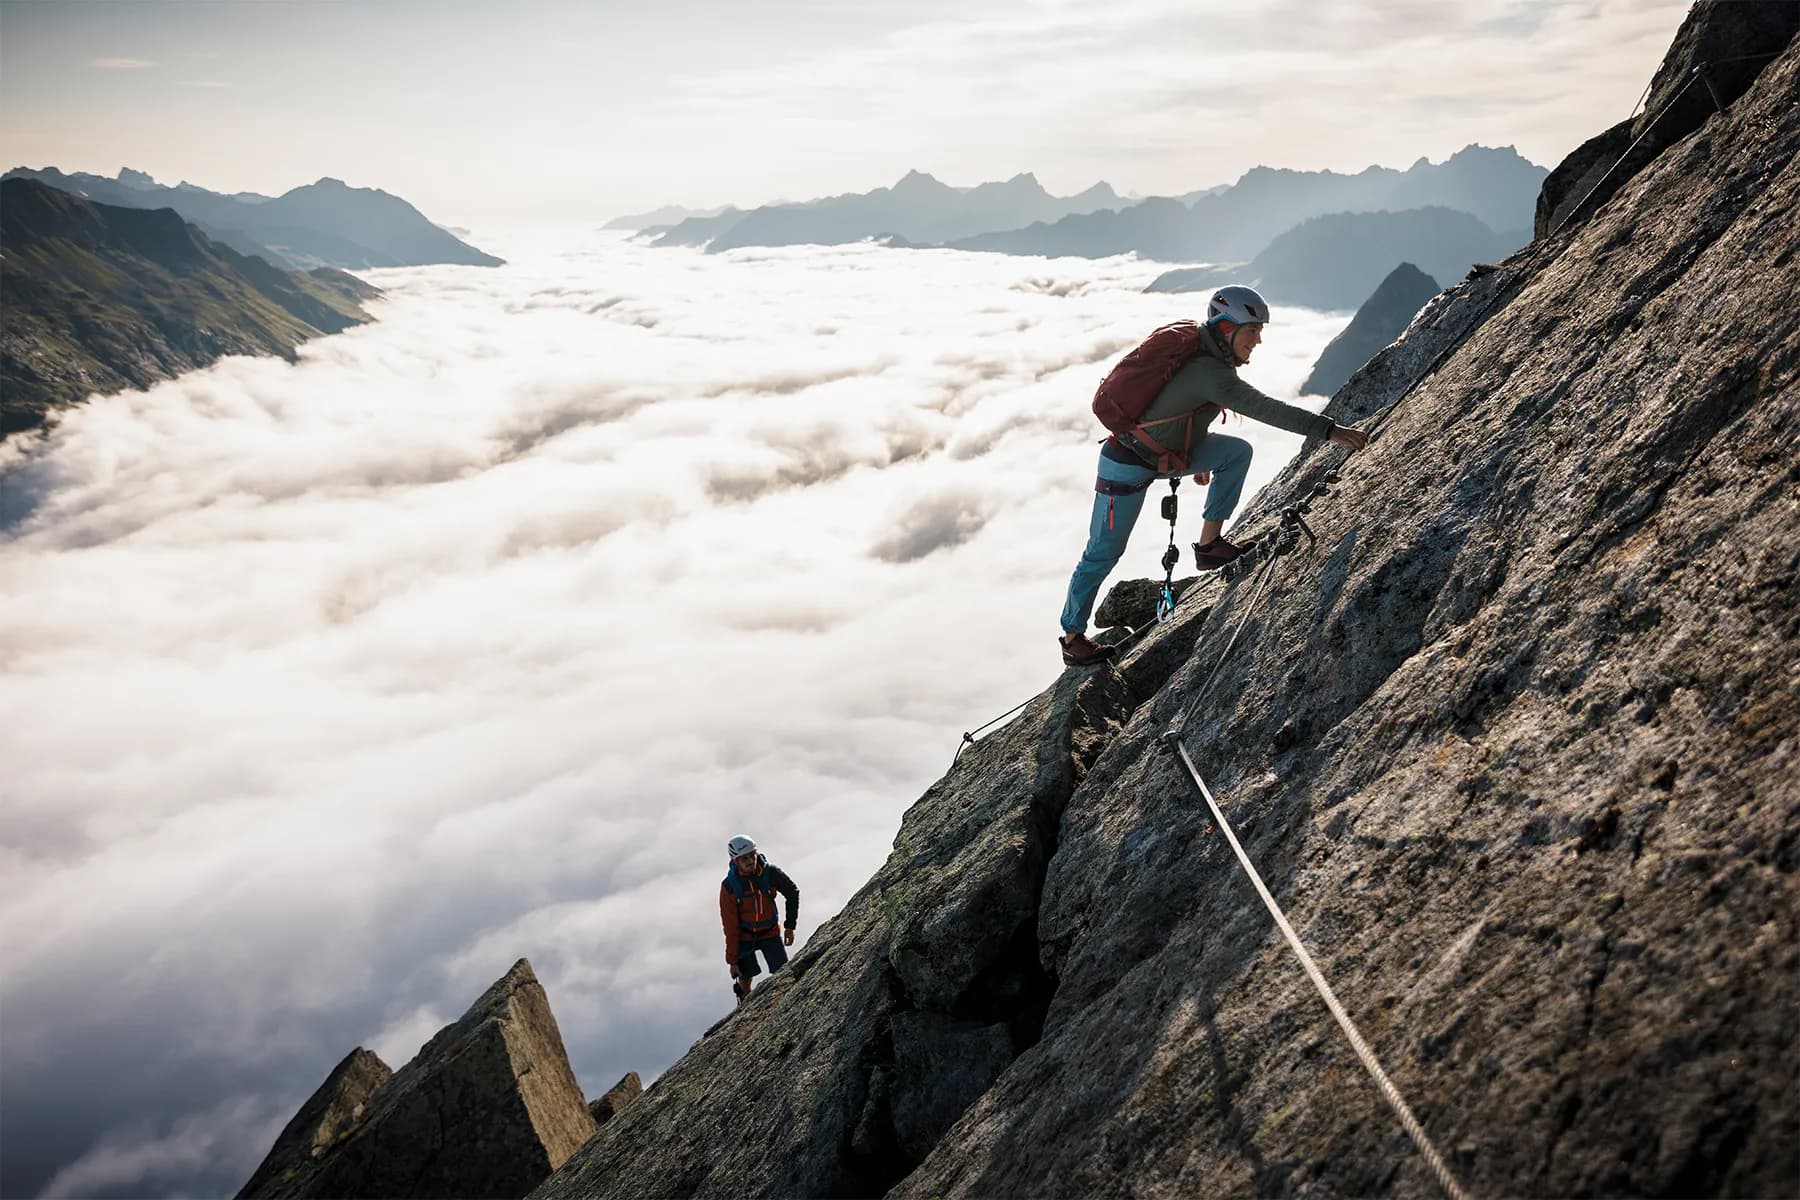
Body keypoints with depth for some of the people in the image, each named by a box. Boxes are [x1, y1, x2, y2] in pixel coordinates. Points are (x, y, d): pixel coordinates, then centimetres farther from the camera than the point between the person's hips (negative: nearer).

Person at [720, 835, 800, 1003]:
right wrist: (731, 959, -13)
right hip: (744, 935, -1)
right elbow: (730, 926, -16)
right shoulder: (729, 886, -22)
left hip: (770, 932, 1)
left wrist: (790, 926, -2)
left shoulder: (771, 872, -21)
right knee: (745, 978, 1)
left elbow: (793, 893, -2)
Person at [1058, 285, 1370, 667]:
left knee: (1237, 452, -3)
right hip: (1129, 464, -9)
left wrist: (1197, 457, 29)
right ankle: (1072, 637, 17)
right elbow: (1264, 409, -39)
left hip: (1166, 449, 9)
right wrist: (1329, 430, -41)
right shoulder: (1208, 371, -29)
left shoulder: (1204, 353, 0)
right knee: (1104, 553, 2)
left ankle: (1210, 544, 5)